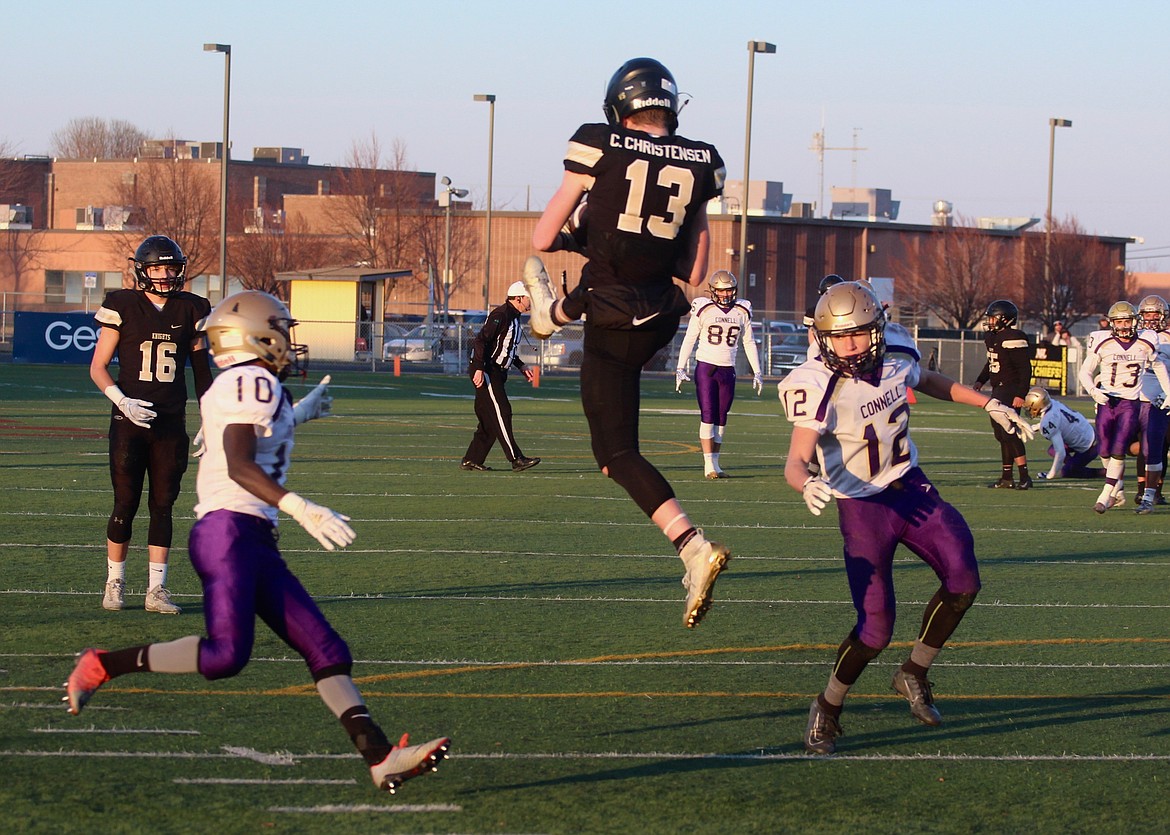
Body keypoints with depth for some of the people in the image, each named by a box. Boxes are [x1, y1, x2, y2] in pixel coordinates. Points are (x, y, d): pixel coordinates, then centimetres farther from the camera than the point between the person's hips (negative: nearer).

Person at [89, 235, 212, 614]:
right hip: (130, 420, -3)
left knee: (163, 506, 3)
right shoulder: (123, 307, -3)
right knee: (126, 504, -1)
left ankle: (156, 589, 6)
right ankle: (115, 582, 13)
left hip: (171, 423, 3)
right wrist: (122, 401, -16)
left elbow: (202, 370, 15)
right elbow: (98, 367, -1)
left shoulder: (191, 310, 6)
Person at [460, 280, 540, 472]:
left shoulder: (514, 317, 17)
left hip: (497, 373, 10)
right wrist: (479, 369, -26)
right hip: (485, 371, -10)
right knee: (501, 413, -13)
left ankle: (472, 460, 12)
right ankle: (516, 460, -16)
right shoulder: (501, 315, -15)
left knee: (489, 420, 8)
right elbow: (481, 340, -21)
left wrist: (521, 366, 20)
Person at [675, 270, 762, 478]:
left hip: (727, 371, 3)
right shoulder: (703, 309, -3)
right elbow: (689, 340, 1)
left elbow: (749, 343, 14)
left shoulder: (741, 311, 7)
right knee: (708, 416, -8)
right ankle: (709, 463, -9)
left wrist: (757, 373, 11)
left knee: (721, 418, 5)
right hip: (706, 367, -3)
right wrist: (681, 369, -4)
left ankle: (715, 463, 10)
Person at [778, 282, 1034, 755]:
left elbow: (930, 382, 21)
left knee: (962, 581, -11)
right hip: (862, 506, -6)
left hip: (911, 488, 6)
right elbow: (796, 460, -30)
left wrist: (991, 405, 18)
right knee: (875, 629, -13)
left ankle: (914, 674, 12)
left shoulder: (898, 360, -4)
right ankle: (827, 711, 11)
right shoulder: (819, 388, -22)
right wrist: (806, 486, -53)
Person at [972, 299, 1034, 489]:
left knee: (1008, 433, -14)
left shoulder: (1014, 339, -17)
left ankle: (1024, 477, -12)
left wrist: (1021, 394, -22)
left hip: (1010, 391, -10)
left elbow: (1025, 369, -18)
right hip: (997, 390, 10)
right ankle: (1006, 478, 19)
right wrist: (980, 381, 16)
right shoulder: (992, 337, 12)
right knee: (1001, 434, 12)